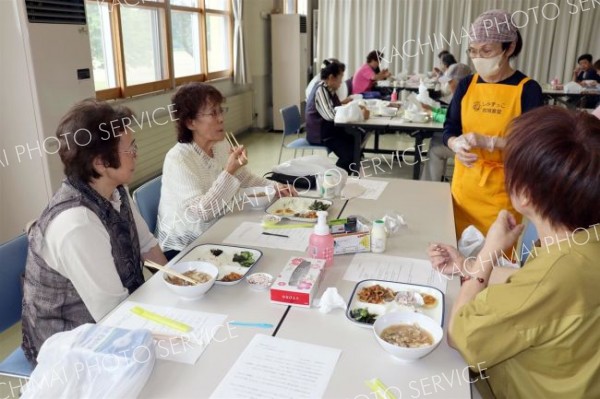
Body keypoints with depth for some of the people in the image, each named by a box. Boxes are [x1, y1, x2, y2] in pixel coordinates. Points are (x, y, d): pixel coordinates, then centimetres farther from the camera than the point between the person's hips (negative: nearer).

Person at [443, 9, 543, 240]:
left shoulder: (528, 89, -8)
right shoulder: (466, 85, 4)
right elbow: (449, 129, 4)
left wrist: (487, 141, -25)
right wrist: (457, 145, -19)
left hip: (503, 190, -3)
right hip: (464, 184, 4)